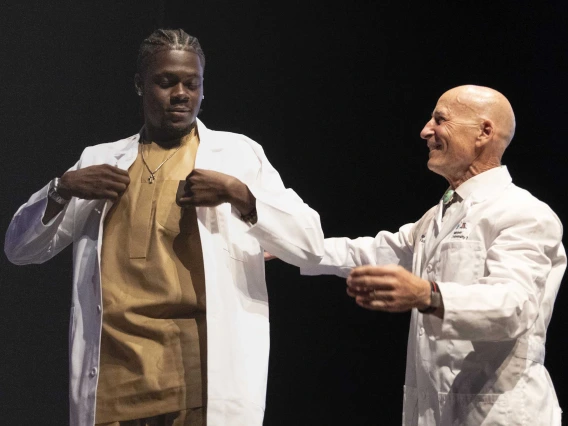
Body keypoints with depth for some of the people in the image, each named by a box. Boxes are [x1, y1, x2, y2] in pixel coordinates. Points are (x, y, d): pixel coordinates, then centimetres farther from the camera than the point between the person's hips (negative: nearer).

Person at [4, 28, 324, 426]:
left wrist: (239, 193, -10)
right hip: (114, 369, 2)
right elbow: (20, 248, 17)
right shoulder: (100, 159, 16)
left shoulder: (239, 152, 9)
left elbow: (310, 244, 3)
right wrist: (62, 189, -1)